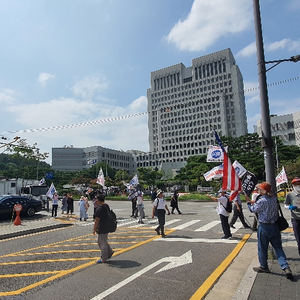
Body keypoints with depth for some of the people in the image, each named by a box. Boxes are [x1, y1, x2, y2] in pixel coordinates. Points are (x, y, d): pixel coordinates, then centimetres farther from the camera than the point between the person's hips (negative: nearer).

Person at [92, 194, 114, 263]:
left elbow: (97, 220, -21)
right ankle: (110, 252, 26)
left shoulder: (99, 209, -21)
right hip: (106, 227, 10)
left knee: (102, 243, 2)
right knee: (99, 241, 21)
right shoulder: (106, 206, 9)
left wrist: (94, 229, -12)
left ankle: (103, 259, 14)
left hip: (102, 229, -10)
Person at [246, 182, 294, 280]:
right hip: (275, 226, 6)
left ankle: (264, 267, 25)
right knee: (278, 247, 14)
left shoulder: (261, 201, -20)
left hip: (264, 227, -6)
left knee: (262, 248, 11)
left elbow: (253, 209, -7)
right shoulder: (275, 199, 0)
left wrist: (248, 202, 10)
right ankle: (286, 267, 4)